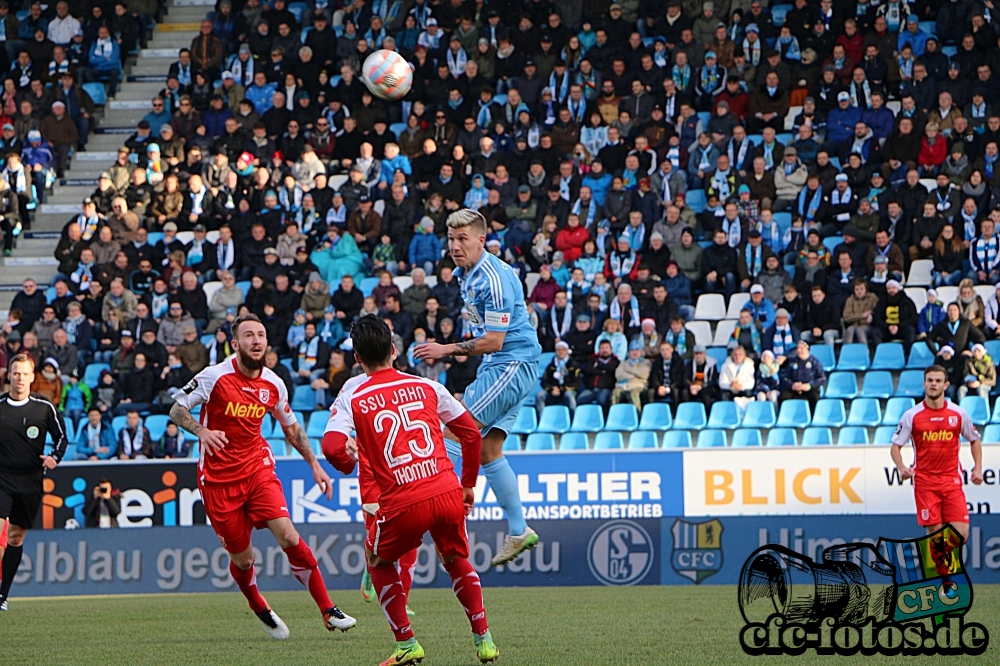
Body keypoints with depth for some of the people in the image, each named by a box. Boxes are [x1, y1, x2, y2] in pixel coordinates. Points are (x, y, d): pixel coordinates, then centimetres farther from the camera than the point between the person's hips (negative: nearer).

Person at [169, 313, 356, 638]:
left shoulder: (273, 385, 2)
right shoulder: (215, 377, -11)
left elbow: (291, 427, 18)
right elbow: (176, 409, -6)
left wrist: (315, 465, 15)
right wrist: (201, 431, -25)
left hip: (258, 469, 2)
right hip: (219, 478, -2)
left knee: (288, 536, -17)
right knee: (242, 558, 2)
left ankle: (329, 612, -11)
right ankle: (261, 611, 32)